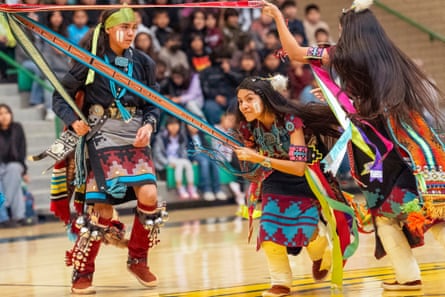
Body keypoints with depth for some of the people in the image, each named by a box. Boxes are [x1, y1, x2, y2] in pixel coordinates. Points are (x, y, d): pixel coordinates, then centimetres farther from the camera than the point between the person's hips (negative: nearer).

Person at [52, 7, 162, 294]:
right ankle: (82, 272, 9)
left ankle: (138, 259, 7)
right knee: (103, 207, -7)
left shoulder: (143, 63, 5)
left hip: (135, 140, 3)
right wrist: (73, 121, -14)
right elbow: (60, 96, 2)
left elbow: (154, 104, 10)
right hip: (102, 140, -3)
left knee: (149, 196, -15)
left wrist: (149, 125, -9)